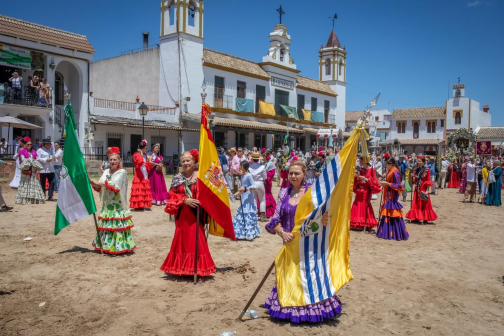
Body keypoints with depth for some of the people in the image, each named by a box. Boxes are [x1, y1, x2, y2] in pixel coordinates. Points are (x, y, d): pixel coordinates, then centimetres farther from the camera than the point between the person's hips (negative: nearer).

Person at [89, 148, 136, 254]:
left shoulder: (122, 172, -6)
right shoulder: (106, 171, 12)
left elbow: (114, 185, -19)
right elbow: (99, 187, 8)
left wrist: (99, 183, -18)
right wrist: (93, 183, -12)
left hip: (117, 205, -6)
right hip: (107, 204, 6)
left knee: (117, 225, -6)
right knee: (106, 224, 9)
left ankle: (119, 246, 2)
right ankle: (106, 245, 20)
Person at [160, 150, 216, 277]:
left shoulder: (200, 176, -3)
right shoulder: (177, 178, 5)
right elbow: (172, 195, -1)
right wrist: (185, 200, -15)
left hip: (196, 214, -2)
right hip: (182, 214, 3)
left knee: (197, 240, 1)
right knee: (182, 240, 9)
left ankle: (197, 268, 13)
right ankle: (181, 267, 21)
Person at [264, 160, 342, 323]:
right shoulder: (284, 192, 3)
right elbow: (275, 219, 2)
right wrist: (282, 233, -15)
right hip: (290, 241, 4)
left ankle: (312, 307, 21)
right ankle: (289, 308, 28)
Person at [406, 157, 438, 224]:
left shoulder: (427, 170, -7)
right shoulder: (416, 170, 9)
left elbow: (428, 181, -8)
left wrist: (427, 190, -14)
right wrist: (413, 177, -7)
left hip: (423, 189, -5)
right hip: (417, 189, 5)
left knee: (425, 204, 0)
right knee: (416, 204, 6)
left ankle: (425, 219, 7)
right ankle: (416, 217, 13)